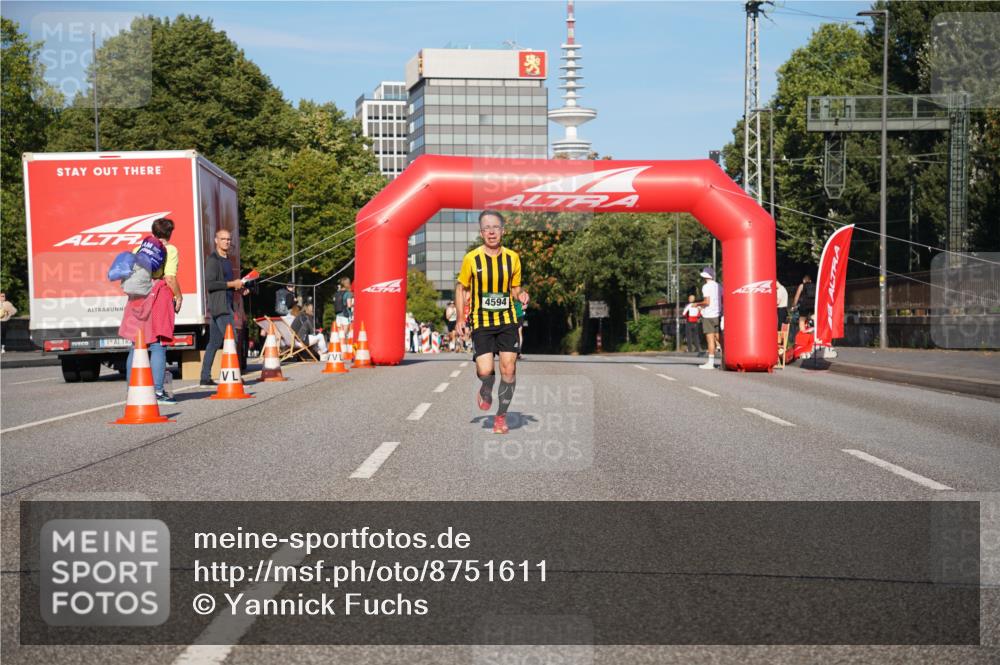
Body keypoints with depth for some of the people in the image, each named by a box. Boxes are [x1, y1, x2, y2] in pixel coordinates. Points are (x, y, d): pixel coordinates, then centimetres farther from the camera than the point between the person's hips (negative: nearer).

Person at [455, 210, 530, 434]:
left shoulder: (512, 258, 1)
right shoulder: (471, 258, -6)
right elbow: (461, 288, 6)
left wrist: (521, 295, -10)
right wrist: (460, 319, -1)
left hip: (507, 321, 2)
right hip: (481, 323, -2)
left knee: (508, 368, -4)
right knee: (485, 371, -13)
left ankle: (501, 416, 14)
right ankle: (486, 390, 25)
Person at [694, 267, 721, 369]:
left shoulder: (706, 287, -11)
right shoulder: (718, 286, 10)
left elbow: (707, 302, -17)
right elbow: (722, 301, 13)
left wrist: (698, 304, -1)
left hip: (708, 315, -7)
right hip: (717, 314, 7)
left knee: (710, 339, -7)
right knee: (718, 338, 12)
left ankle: (710, 362, -6)